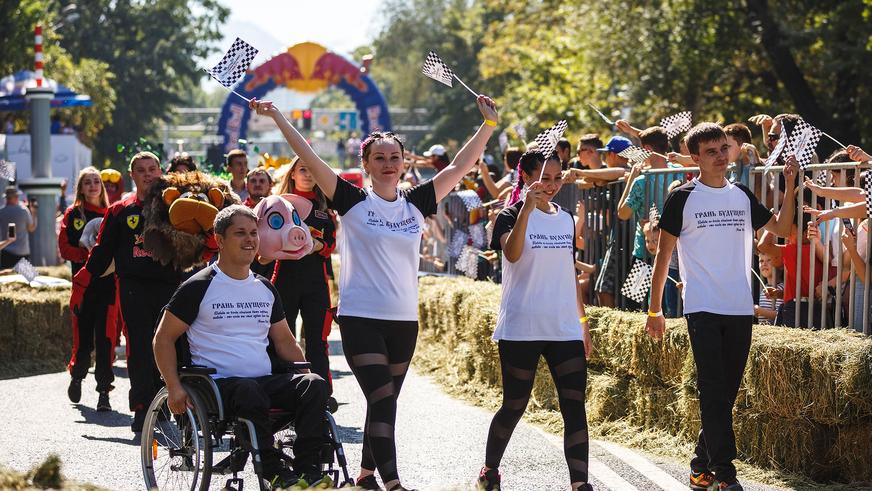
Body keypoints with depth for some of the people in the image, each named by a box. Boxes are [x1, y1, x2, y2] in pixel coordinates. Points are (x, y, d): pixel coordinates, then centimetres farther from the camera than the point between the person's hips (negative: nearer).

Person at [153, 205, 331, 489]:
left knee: (314, 384, -24)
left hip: (265, 382, 5)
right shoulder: (199, 287, 3)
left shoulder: (265, 289, 20)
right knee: (248, 391, -40)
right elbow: (163, 338, 3)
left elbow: (284, 341, 27)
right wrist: (174, 388, -10)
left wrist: (308, 376, 10)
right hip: (217, 384, -5)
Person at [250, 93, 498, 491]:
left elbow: (459, 167, 8)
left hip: (404, 320, 5)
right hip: (361, 318, -5)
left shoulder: (416, 203, 7)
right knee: (382, 400, -14)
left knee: (383, 403, 13)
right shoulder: (353, 201, -3)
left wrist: (489, 124, 4)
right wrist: (277, 117, -11)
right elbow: (310, 160, -7)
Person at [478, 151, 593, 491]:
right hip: (521, 330, -5)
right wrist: (527, 208, -37)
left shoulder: (566, 220, 13)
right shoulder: (512, 216, -5)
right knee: (514, 406, 6)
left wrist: (583, 322, 17)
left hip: (565, 329, 5)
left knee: (575, 407, -6)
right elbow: (512, 253, -27)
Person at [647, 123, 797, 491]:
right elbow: (664, 254, 2)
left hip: (741, 309, 5)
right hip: (702, 309, -4)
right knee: (713, 391, -11)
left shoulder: (742, 195, 12)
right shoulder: (683, 198, -1)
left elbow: (781, 229, 16)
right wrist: (654, 309, 1)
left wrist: (789, 187, 4)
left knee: (726, 392, 7)